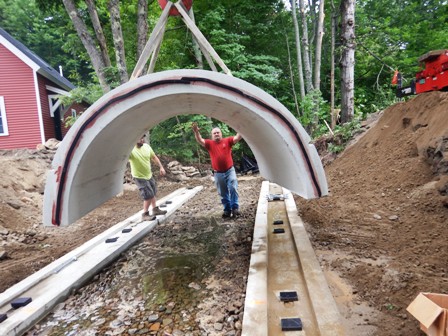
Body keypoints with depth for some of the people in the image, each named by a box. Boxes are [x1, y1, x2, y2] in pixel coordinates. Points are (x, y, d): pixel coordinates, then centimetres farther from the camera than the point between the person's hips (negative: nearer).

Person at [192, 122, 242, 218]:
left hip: (230, 170, -2)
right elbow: (200, 141, -11)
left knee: (233, 188, -10)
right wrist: (196, 132, -29)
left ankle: (235, 207, 1)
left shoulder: (227, 141, 0)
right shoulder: (209, 143, 2)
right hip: (218, 173, 2)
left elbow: (237, 138, -10)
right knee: (223, 193, 11)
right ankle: (227, 209, 23)